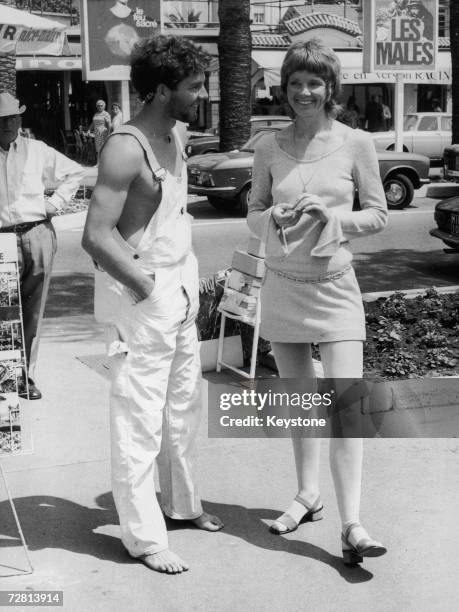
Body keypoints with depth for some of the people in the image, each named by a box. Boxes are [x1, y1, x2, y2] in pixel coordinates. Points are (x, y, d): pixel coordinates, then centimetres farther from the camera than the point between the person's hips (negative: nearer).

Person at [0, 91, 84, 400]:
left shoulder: (37, 151, 9)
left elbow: (74, 172, 19)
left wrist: (56, 202, 8)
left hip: (38, 234, 2)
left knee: (33, 312, 5)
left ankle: (27, 375, 13)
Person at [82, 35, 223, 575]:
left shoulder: (178, 132, 8)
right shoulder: (126, 149, -20)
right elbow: (96, 235, -25)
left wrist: (189, 275, 13)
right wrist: (148, 285, -18)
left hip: (179, 287, 9)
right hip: (139, 292, -9)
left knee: (184, 405, 19)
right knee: (141, 418, -1)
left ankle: (182, 503, 37)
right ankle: (144, 537, 10)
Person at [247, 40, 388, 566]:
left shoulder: (355, 144, -3)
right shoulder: (269, 148, 3)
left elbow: (378, 215, 3)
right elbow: (253, 216, 10)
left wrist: (334, 215, -15)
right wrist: (276, 217, -12)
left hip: (335, 287, -3)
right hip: (282, 287, 3)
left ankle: (351, 525, -8)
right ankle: (307, 495, 31)